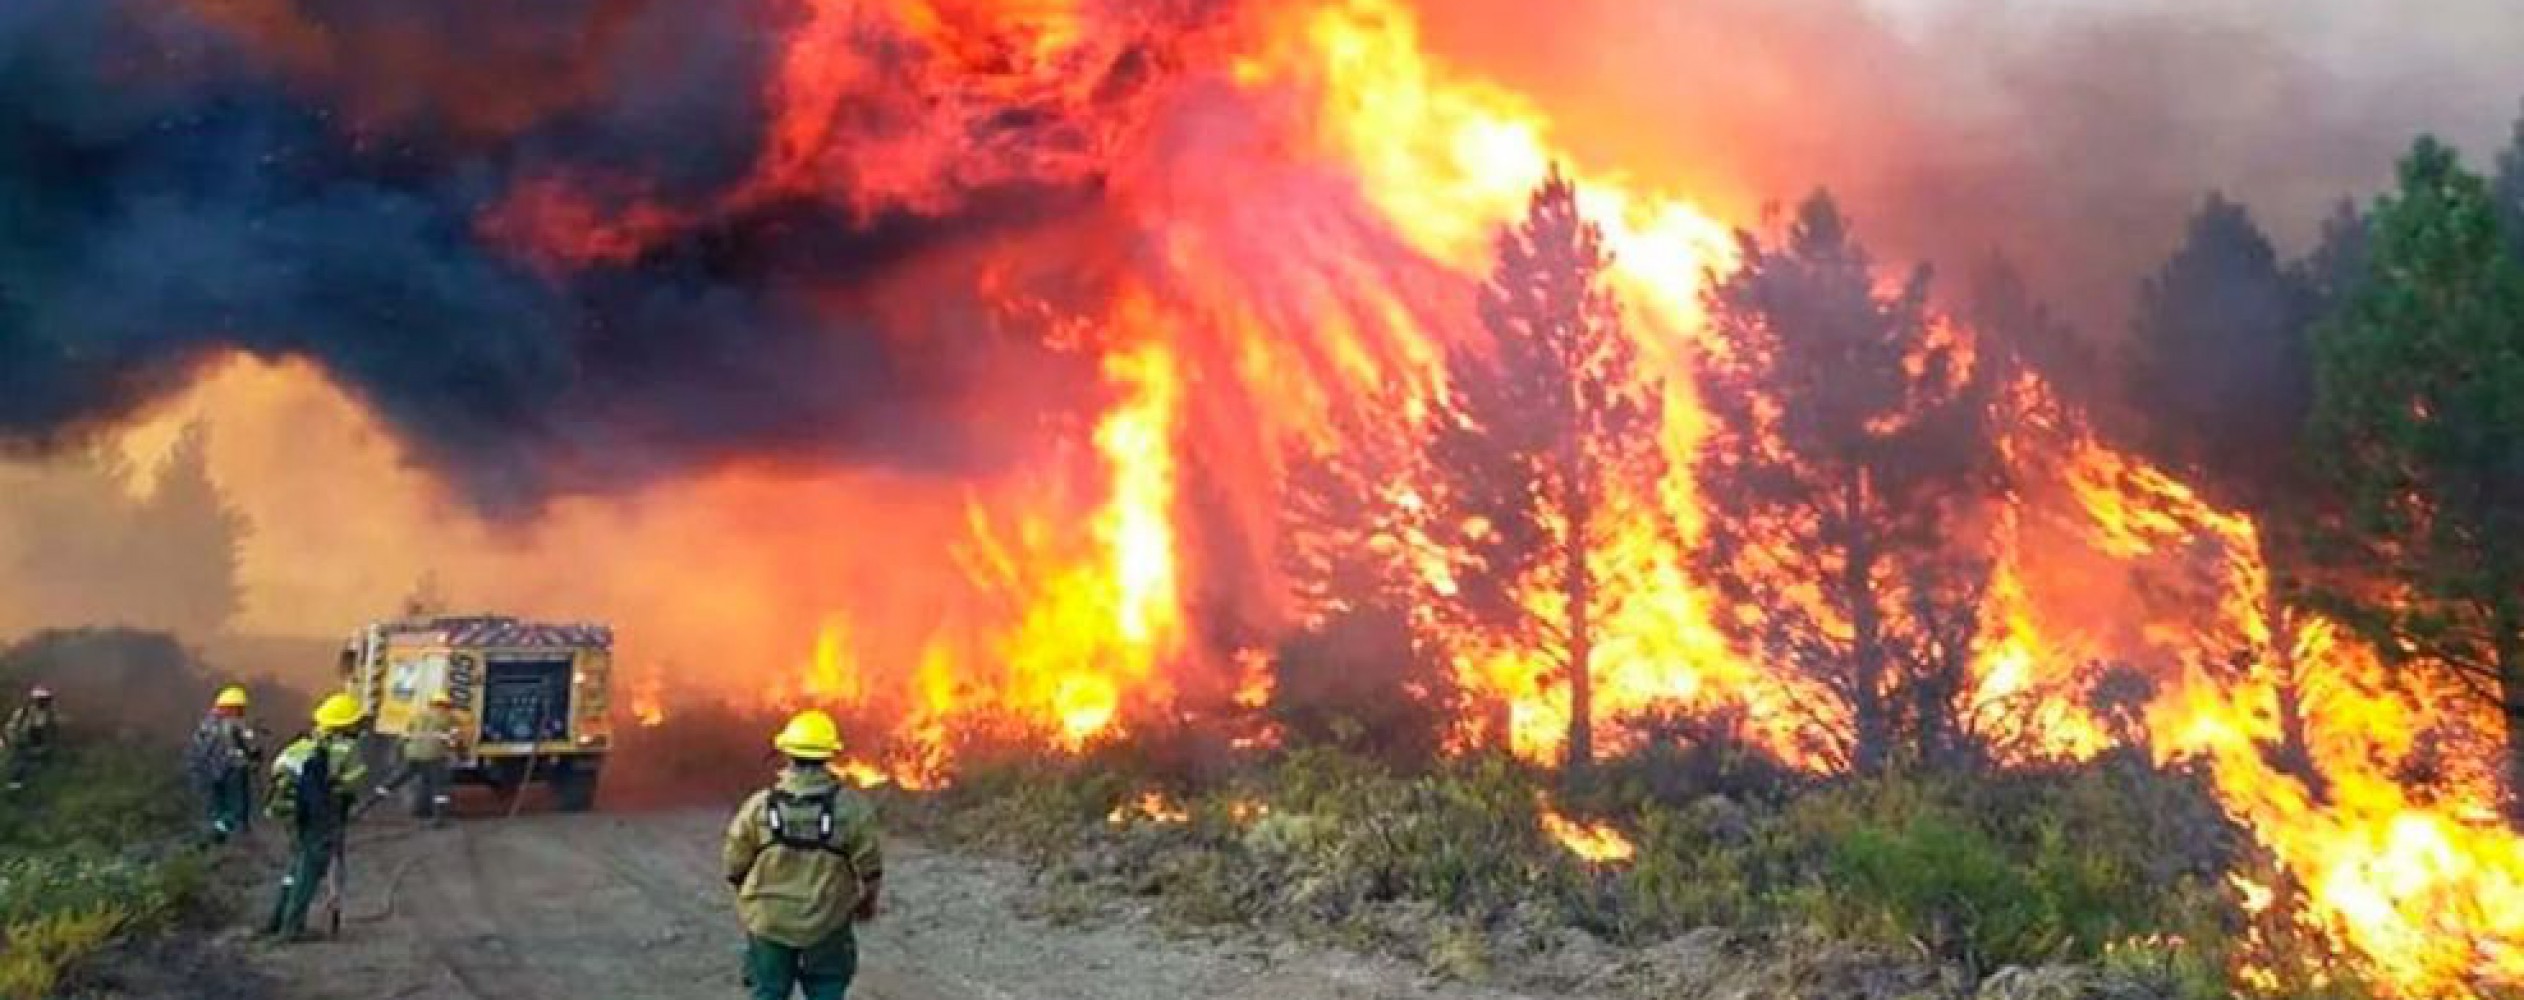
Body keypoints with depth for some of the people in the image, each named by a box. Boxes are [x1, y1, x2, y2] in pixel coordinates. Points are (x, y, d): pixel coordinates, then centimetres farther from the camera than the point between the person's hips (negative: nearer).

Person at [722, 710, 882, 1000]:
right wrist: (868, 901, 14)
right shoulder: (851, 807, -11)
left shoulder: (760, 805, -8)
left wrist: (751, 898, 18)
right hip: (826, 926, -1)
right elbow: (869, 867, -7)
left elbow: (735, 866, -2)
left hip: (769, 922, 1)